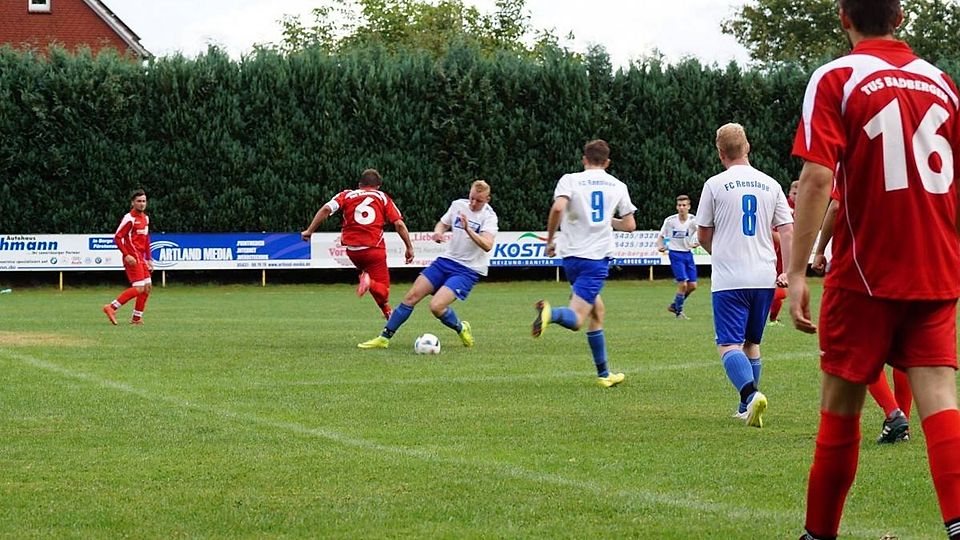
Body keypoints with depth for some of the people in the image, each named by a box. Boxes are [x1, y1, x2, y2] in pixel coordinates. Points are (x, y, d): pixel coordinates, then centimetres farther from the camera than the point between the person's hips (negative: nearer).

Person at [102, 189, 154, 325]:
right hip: (132, 258, -9)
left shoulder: (145, 218, 15)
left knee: (147, 286, 8)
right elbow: (117, 237, -15)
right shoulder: (129, 218, -12)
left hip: (141, 258, 9)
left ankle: (137, 318, 14)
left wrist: (149, 259, 18)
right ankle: (112, 307, -11)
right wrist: (126, 255, -22)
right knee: (139, 288, -15)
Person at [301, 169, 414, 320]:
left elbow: (326, 209, -5)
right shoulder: (383, 197, 9)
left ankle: (386, 311, 13)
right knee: (383, 290, 0)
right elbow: (399, 224, 0)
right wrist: (409, 247, 6)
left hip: (352, 250, 3)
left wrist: (309, 231, -1)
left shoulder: (347, 195, 10)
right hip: (374, 249, -2)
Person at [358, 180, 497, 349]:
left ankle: (461, 329, 8)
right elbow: (443, 223, 19)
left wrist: (468, 229, -41)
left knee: (436, 306, -22)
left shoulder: (489, 216, -15)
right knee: (412, 296, -2)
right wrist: (438, 232, -4)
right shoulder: (458, 205, 2)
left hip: (468, 271, -6)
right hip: (446, 260, 6)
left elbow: (487, 246, -29)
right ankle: (384, 338, 7)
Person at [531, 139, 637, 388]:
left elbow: (558, 208, -16)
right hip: (598, 257, -2)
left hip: (571, 255, 2)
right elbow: (629, 225, 9)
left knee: (597, 310, 20)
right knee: (576, 319, -9)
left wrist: (550, 240, -3)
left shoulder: (570, 180, 3)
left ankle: (604, 374, 22)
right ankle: (551, 313, -45)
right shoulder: (618, 186, 8)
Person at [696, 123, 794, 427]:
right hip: (764, 278, 4)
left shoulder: (715, 185, -2)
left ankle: (750, 393, -32)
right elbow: (787, 231, 3)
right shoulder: (770, 185, 7)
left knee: (729, 344, -7)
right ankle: (747, 408, 18)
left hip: (729, 279, -4)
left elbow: (703, 235, 7)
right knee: (752, 343, 17)